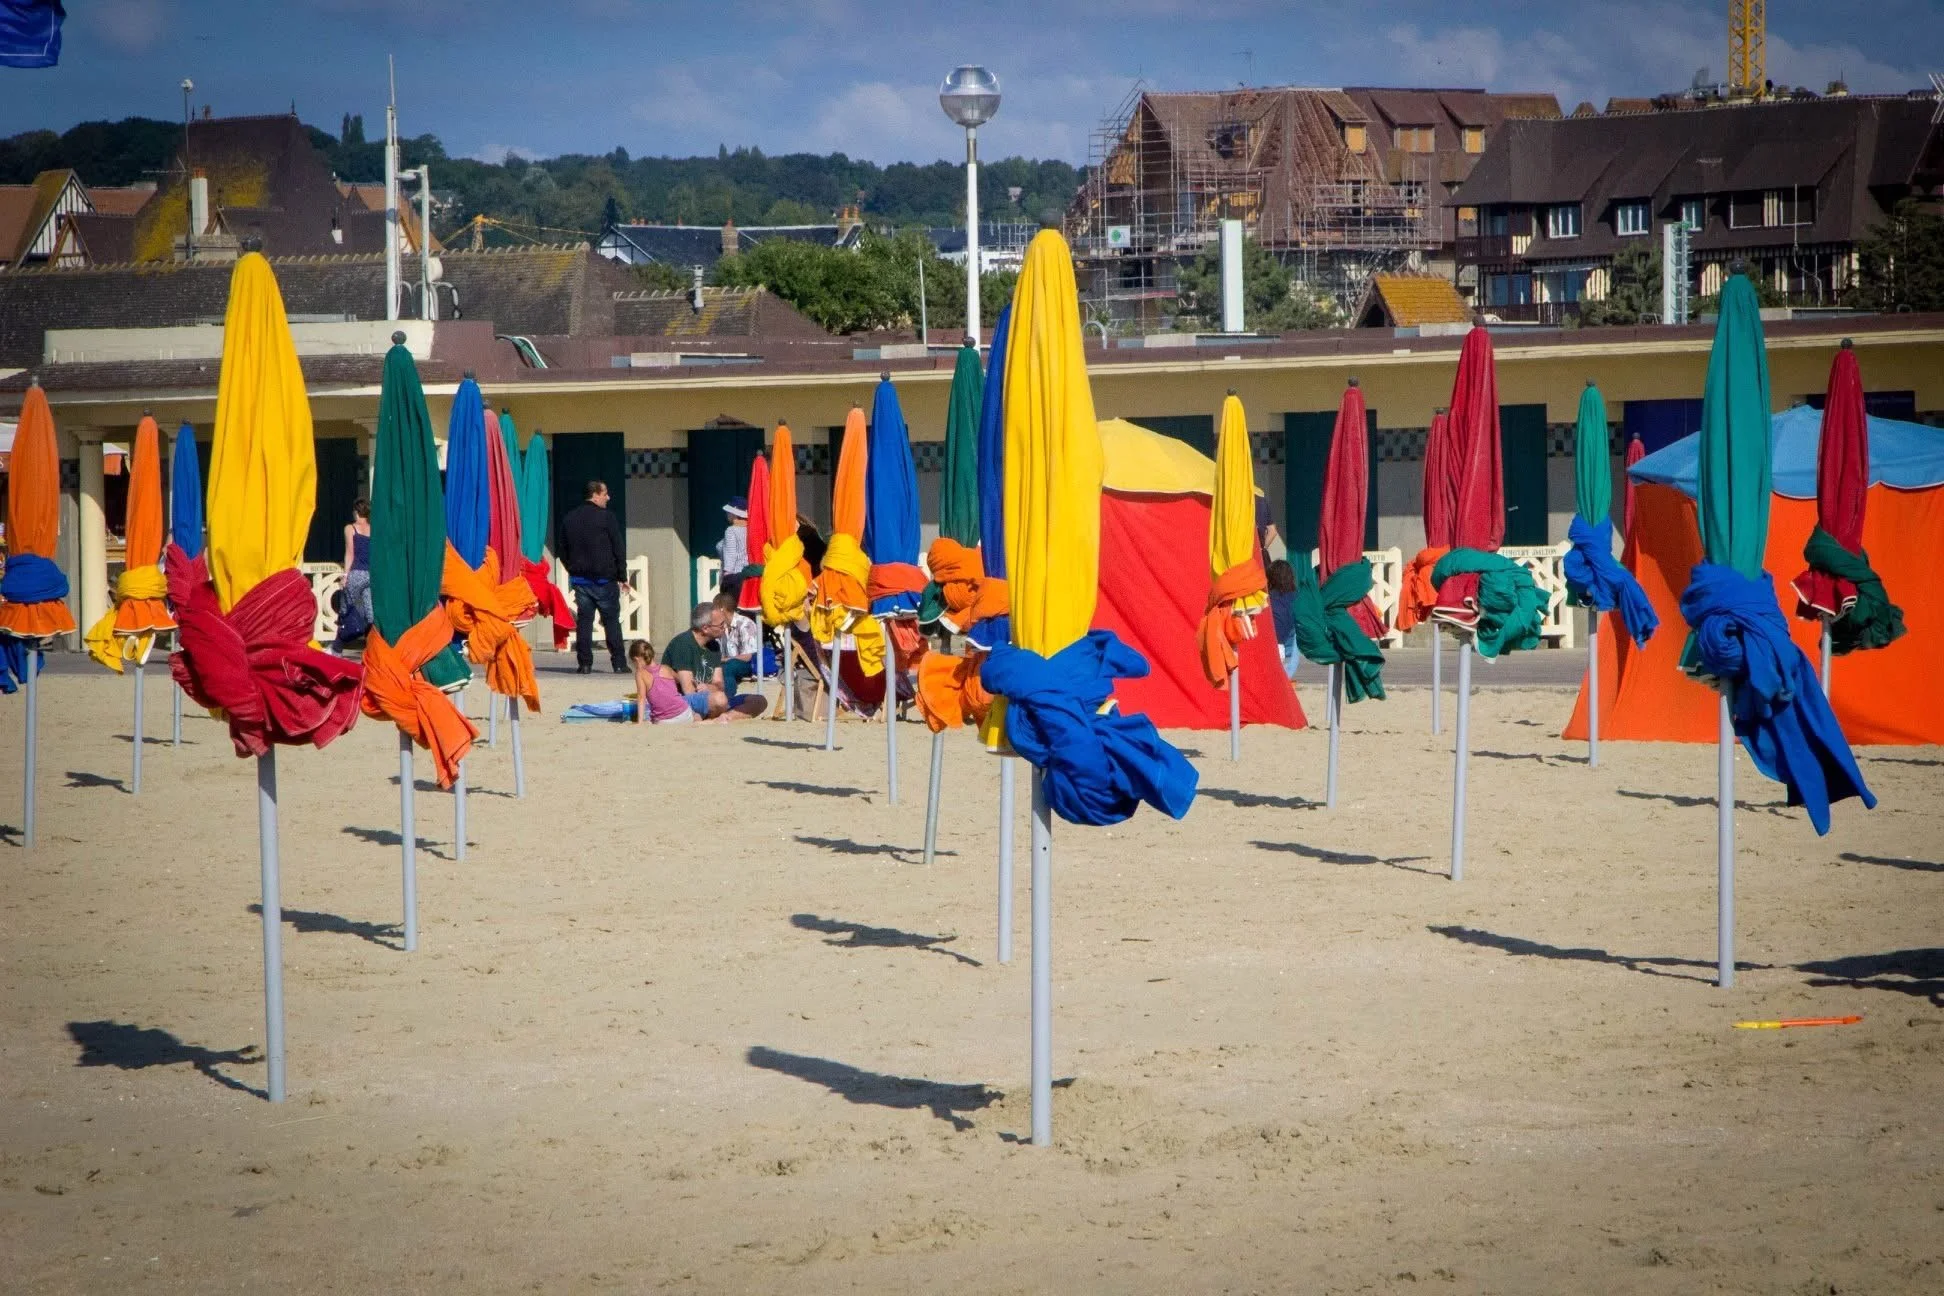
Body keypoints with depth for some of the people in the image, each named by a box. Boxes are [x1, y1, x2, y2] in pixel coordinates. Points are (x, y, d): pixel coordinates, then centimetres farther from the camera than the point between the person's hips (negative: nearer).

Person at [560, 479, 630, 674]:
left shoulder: (569, 518, 7)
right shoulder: (607, 517, -8)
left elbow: (563, 551, 13)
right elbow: (618, 549, -7)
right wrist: (622, 577, 0)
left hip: (579, 578, 4)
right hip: (604, 578, -4)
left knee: (584, 621, 6)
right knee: (611, 621, 1)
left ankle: (584, 663, 2)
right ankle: (618, 663, 0)